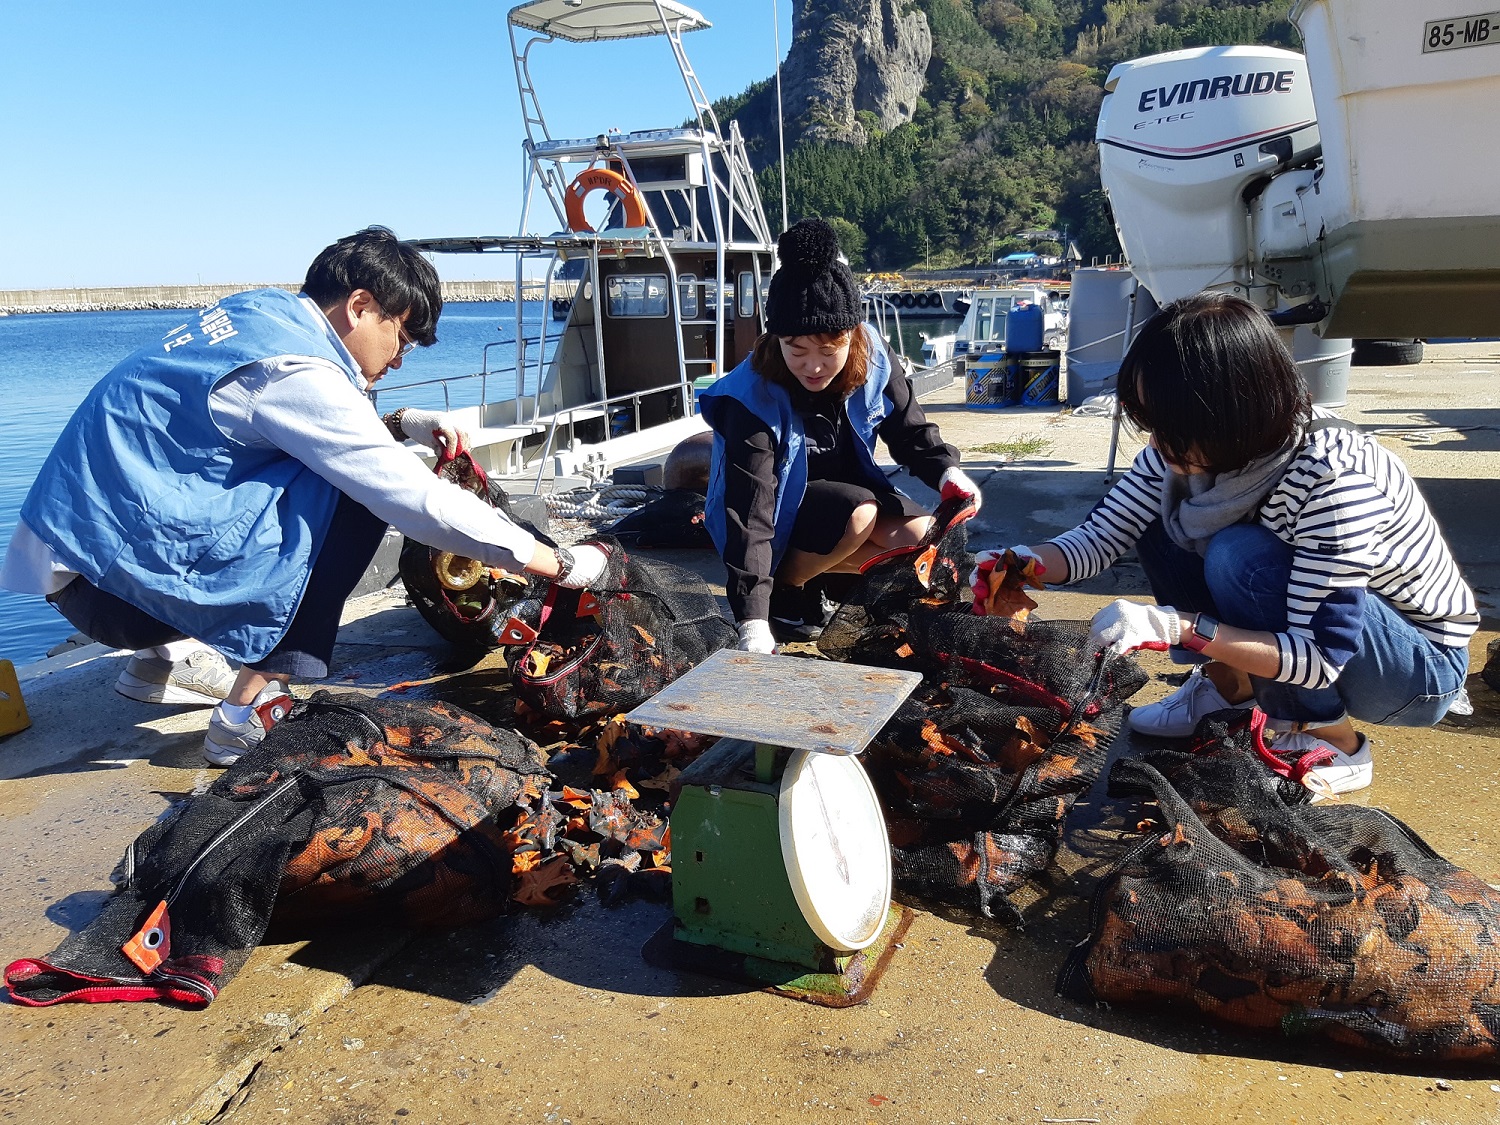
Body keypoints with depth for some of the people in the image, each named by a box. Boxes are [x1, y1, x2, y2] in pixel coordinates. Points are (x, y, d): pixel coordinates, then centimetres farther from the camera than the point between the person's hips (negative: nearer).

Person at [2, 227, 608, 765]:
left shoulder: (261, 311, 7)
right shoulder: (295, 370, -20)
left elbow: (319, 435, 24)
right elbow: (418, 499, -21)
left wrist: (399, 424, 5)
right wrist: (563, 564, -14)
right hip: (109, 577, -9)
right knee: (357, 496, -16)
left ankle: (167, 654, 16)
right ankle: (252, 709, -12)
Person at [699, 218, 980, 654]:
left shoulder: (872, 357, -18)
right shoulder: (751, 400, -32)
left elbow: (910, 430, -2)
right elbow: (751, 514, -37)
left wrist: (947, 471, -23)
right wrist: (753, 624, -44)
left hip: (843, 488, 6)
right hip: (776, 509, -5)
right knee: (859, 516, -33)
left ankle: (809, 574, -5)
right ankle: (780, 586, -10)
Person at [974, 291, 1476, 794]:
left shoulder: (1332, 476, -34)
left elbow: (1320, 657, -32)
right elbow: (1103, 534, -8)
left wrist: (1179, 628, -42)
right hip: (1298, 627, 6)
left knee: (1241, 557, -31)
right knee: (1159, 520, -9)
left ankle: (1332, 745, -10)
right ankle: (1230, 684, 5)